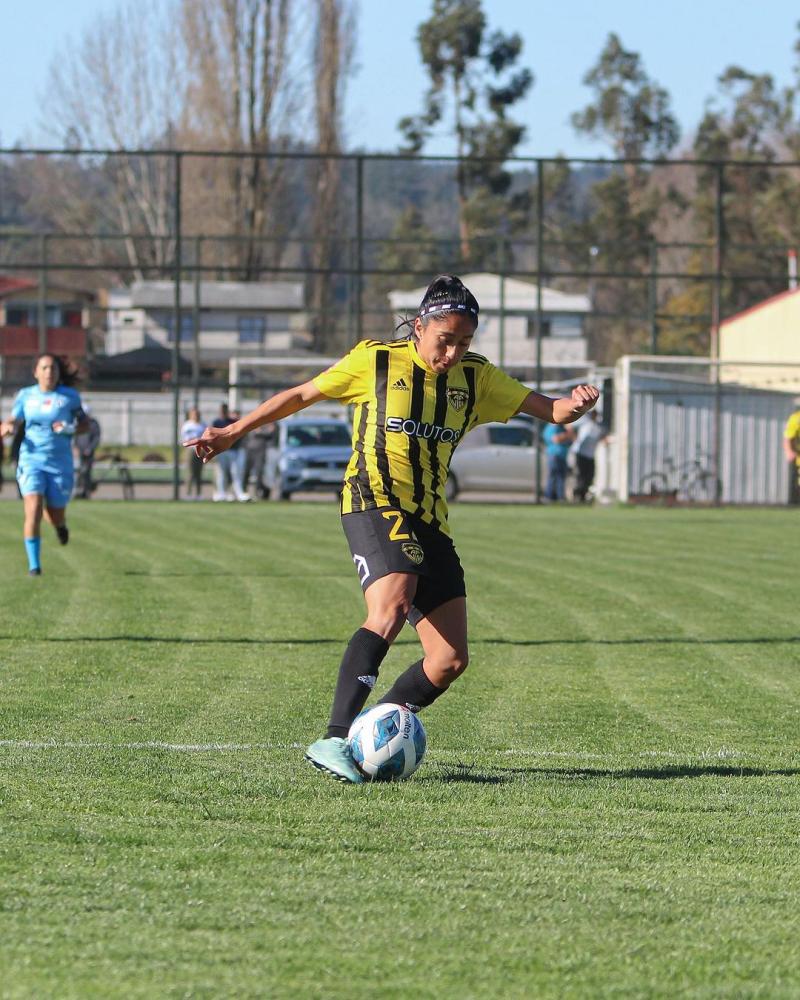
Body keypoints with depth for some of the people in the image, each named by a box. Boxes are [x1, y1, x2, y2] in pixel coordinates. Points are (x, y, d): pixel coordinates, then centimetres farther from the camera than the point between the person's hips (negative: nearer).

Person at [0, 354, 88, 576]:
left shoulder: (69, 396, 1)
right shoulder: (25, 395, 5)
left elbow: (84, 424, 9)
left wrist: (70, 429, -13)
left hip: (60, 463, 0)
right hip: (31, 460, 0)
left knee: (55, 517, 7)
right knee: (33, 510, -18)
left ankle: (60, 524, 47)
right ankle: (34, 564, -13)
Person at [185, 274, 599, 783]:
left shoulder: (476, 377, 12)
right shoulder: (375, 361, 1)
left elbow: (549, 410, 9)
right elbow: (302, 395, 11)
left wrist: (574, 406, -15)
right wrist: (233, 432, 14)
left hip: (429, 519, 6)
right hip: (375, 502, -6)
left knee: (451, 658, -2)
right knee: (392, 606, -33)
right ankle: (335, 739, -39)